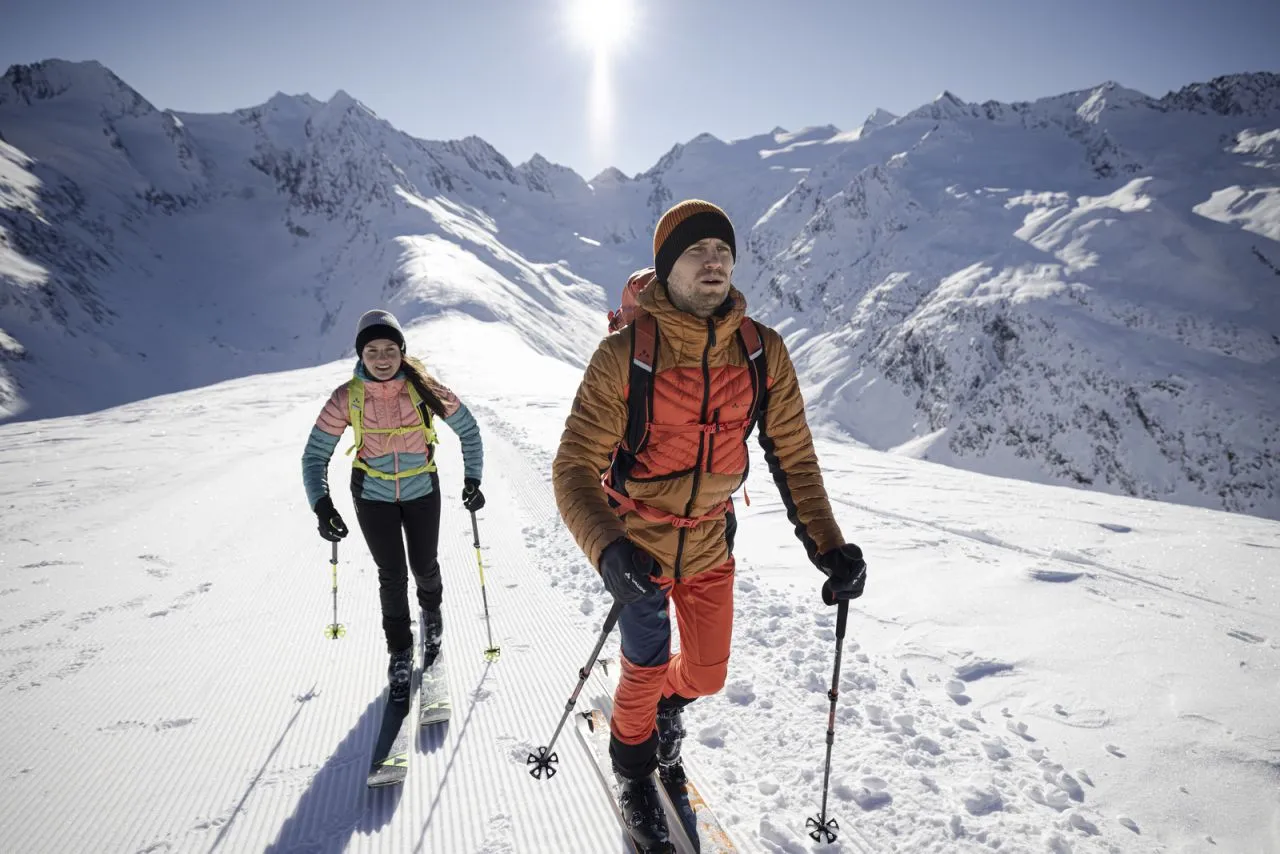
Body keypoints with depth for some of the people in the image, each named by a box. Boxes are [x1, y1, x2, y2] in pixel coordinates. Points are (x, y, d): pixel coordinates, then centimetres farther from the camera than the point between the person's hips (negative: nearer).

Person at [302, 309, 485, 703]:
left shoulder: (424, 388, -19)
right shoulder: (347, 397, -18)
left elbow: (467, 429, -6)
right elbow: (315, 455, -12)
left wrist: (472, 480, -8)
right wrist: (322, 506, -23)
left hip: (422, 491, 0)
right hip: (373, 496, 0)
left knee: (424, 567, 11)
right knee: (392, 575, 3)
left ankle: (431, 610, 47)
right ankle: (400, 651, 26)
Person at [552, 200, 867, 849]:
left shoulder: (763, 351, -12)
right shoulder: (624, 353, -23)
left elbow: (793, 455, -4)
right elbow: (574, 468, -22)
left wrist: (826, 543, -14)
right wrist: (609, 550, -39)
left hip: (711, 543, 4)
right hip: (638, 544, -3)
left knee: (706, 675, 16)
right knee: (645, 673, 8)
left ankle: (667, 708, 55)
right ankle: (634, 775, 42)